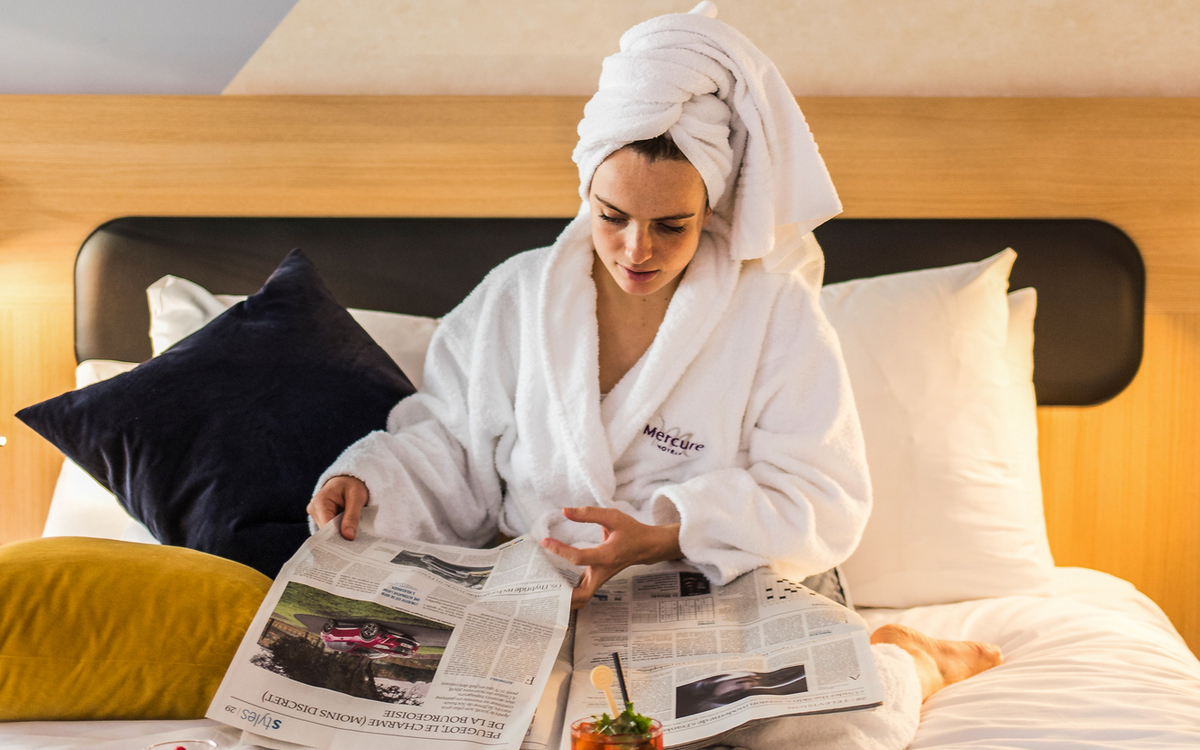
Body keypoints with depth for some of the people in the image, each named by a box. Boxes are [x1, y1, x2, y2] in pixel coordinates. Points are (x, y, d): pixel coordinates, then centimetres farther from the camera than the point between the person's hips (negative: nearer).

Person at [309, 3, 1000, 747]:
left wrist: (669, 535, -23)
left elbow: (822, 503, -10)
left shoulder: (776, 312, -6)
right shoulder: (517, 296, 3)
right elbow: (449, 444, 11)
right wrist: (369, 478, -10)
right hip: (546, 606, 4)